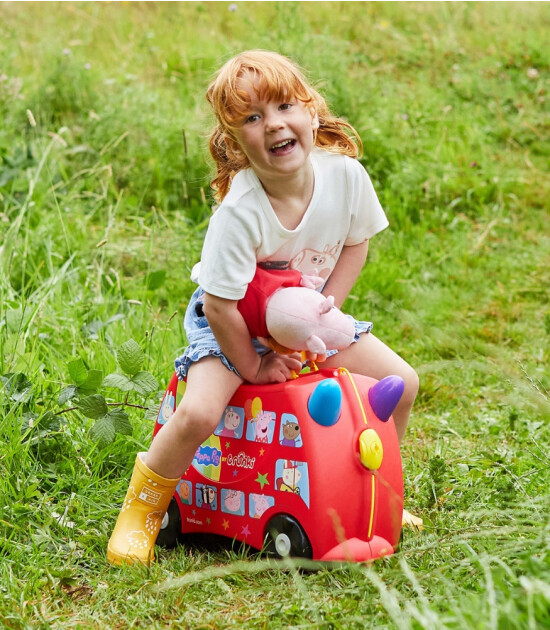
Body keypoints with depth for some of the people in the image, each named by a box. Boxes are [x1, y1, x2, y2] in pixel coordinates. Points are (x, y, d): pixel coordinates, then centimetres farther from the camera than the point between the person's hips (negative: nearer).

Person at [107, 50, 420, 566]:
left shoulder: (346, 174, -21)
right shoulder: (238, 212, -35)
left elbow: (356, 243, -2)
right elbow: (221, 305, -28)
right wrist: (253, 367, -16)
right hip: (230, 323, -5)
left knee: (401, 382, -1)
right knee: (199, 412, -29)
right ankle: (142, 511, -2)